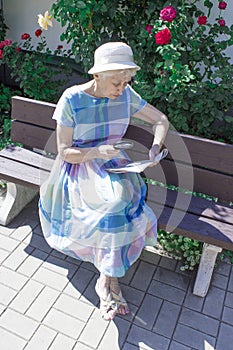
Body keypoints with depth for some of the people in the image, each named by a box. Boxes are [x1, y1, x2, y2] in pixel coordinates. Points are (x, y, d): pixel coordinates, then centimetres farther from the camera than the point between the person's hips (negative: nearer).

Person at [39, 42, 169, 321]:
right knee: (114, 203, -31)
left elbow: (161, 120, 7)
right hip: (79, 170, -3)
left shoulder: (126, 95, -2)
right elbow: (64, 152, -11)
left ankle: (106, 279, -13)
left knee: (125, 195, -28)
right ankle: (111, 278, -12)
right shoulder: (72, 99, -13)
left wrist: (156, 146, -13)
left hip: (113, 165, 4)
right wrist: (97, 152, -28)